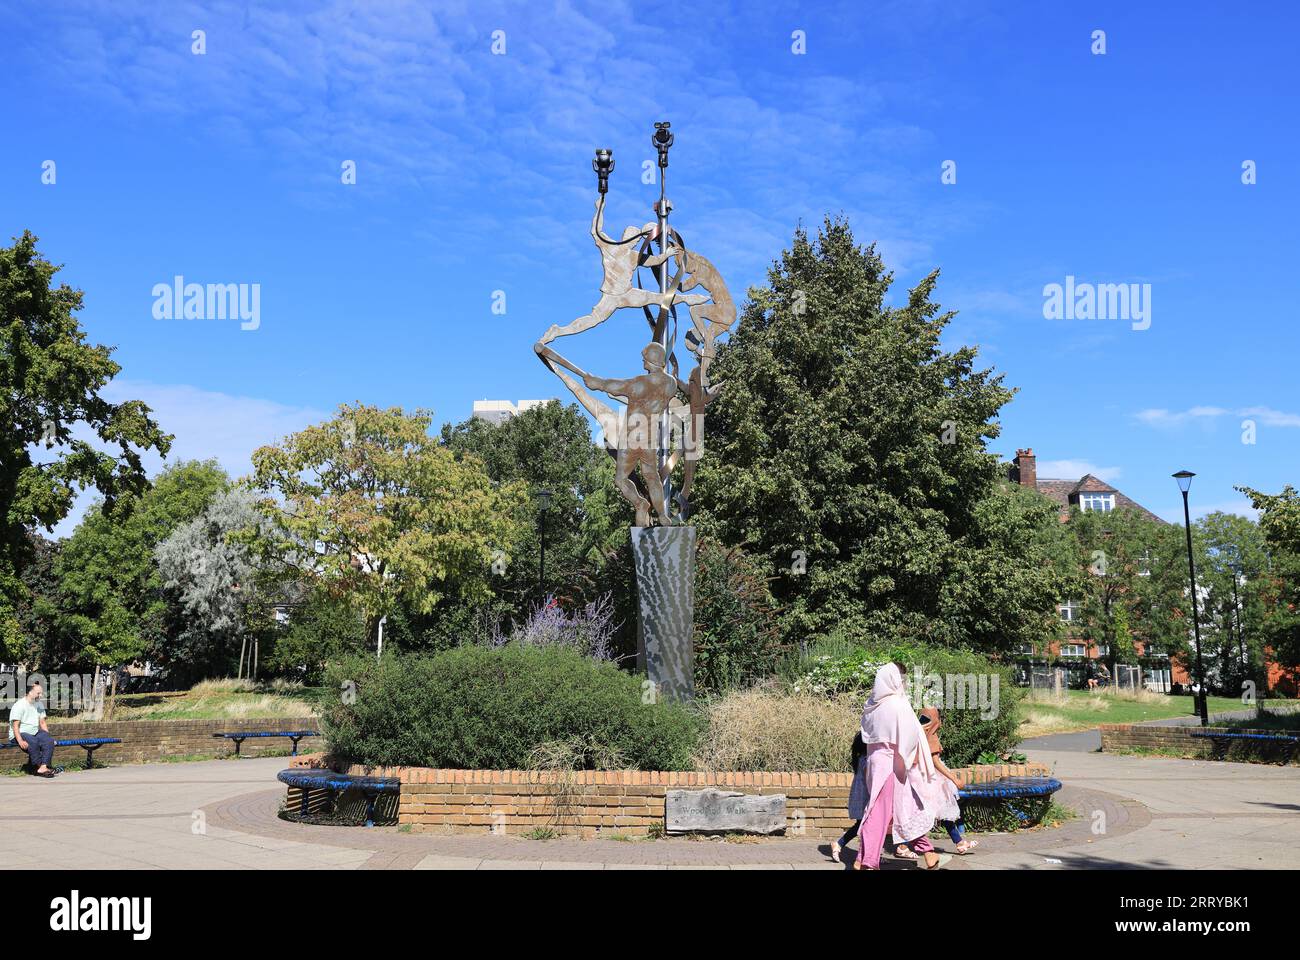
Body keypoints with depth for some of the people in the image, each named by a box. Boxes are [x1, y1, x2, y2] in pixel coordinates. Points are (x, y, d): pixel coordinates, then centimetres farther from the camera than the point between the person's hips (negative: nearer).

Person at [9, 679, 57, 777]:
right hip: (20, 734, -6)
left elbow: (42, 723, 14)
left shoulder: (39, 705, 11)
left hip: (35, 732, 6)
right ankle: (39, 767, -25)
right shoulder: (19, 705, -11)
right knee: (33, 742, -37)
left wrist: (47, 736, 0)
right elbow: (15, 726, -16)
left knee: (49, 741, -23)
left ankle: (43, 768, -33)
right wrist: (20, 741, -29)